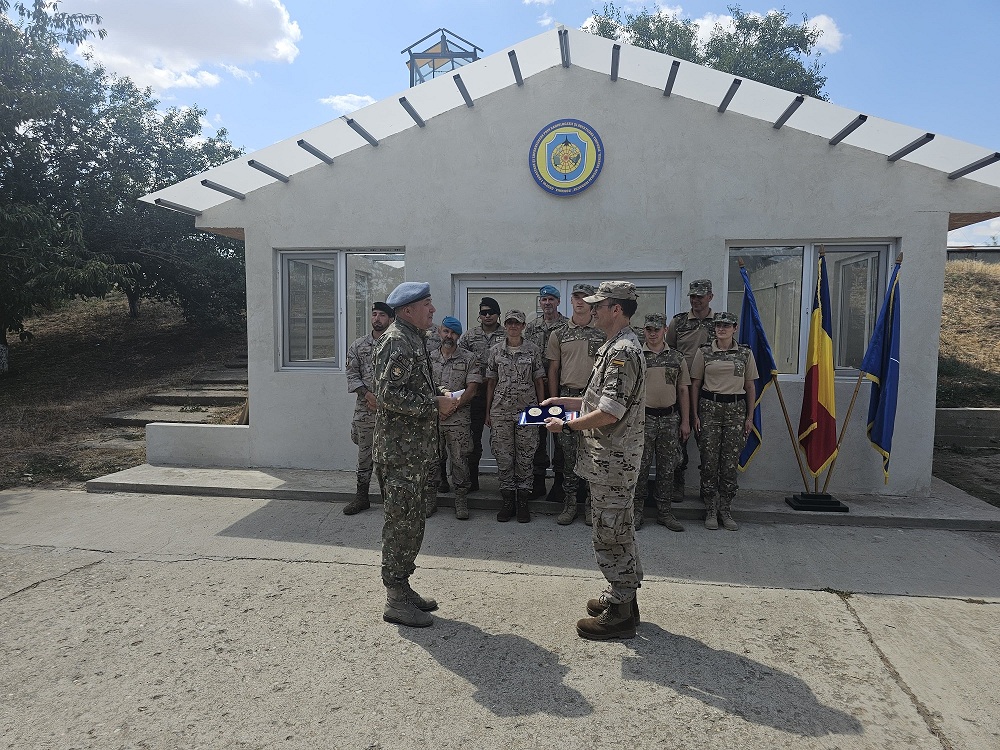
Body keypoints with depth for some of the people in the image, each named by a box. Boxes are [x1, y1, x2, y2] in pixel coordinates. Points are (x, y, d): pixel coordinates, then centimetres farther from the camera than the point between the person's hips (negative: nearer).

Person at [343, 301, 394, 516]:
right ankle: (362, 496, 17)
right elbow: (352, 375, 4)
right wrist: (367, 394, -11)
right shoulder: (358, 345, 7)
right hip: (365, 408, 2)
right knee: (364, 452, 8)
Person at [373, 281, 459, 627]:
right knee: (403, 523, -3)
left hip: (415, 449, 10)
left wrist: (439, 403, 10)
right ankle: (395, 601, 8)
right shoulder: (396, 341, -14)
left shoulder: (414, 339, 18)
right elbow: (389, 394, -24)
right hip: (400, 452, -10)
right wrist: (435, 404, -18)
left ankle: (402, 589, 27)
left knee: (409, 522, 15)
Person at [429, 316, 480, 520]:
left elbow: (472, 389, -6)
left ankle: (461, 501, 13)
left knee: (460, 460, 2)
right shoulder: (429, 357, 10)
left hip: (458, 419, -2)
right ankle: (430, 499, 19)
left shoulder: (468, 358, 2)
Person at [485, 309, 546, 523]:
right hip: (501, 409, 1)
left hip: (527, 409, -1)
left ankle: (523, 503, 12)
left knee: (525, 456, 2)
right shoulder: (496, 350, 6)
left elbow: (539, 381, 5)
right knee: (503, 456, 3)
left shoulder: (533, 350, 2)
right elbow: (491, 382, 9)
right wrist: (488, 411, 7)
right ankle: (507, 501, 15)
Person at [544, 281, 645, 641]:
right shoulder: (616, 347, 14)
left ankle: (620, 613, 11)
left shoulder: (622, 352, -20)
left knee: (610, 535, -1)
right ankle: (623, 595, 33)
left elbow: (609, 413, -26)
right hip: (614, 458, 11)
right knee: (619, 531, 19)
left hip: (611, 460, -11)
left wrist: (565, 425, -15)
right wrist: (564, 401, 18)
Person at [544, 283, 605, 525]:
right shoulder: (559, 335, 9)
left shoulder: (603, 333, 4)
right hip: (567, 397, 2)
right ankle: (569, 502, 14)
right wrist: (554, 401, 5)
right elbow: (553, 371, 11)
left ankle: (592, 502, 13)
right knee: (568, 452, 5)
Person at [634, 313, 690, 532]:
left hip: (670, 418, 3)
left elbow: (683, 390, 10)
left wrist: (685, 421, 6)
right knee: (640, 466, 2)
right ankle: (637, 510, 14)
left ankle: (664, 512, 18)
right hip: (643, 417, -2)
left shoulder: (677, 358, 8)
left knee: (667, 468, 8)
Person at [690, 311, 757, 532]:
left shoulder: (745, 353, 7)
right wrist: (695, 415, 0)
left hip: (736, 408, 1)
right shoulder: (704, 352, 4)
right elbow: (695, 384, 5)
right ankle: (711, 510, 9)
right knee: (709, 460, -2)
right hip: (709, 407, -1)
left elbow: (750, 387, 10)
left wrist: (750, 417, 6)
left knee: (730, 461, 2)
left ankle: (726, 510, 13)